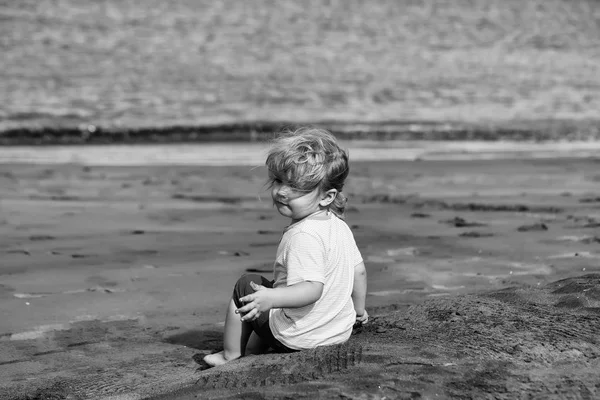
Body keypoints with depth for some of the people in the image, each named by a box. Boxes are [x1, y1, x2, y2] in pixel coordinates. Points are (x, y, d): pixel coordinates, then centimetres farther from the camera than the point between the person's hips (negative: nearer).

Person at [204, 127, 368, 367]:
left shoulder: (303, 237, -28)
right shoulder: (339, 226, 1)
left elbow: (312, 289, -35)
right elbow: (359, 271, 10)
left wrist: (271, 298, -44)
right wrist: (358, 310, 25)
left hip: (298, 338, -9)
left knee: (246, 287, 9)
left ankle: (231, 354, 23)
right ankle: (252, 349, 39)